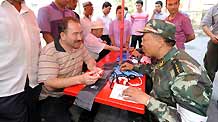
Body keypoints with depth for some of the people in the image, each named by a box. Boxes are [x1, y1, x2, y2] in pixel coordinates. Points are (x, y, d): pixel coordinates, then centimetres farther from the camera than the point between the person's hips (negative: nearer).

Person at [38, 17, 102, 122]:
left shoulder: (79, 45, 2)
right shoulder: (49, 53, -20)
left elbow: (89, 60, 10)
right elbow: (50, 85, -26)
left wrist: (93, 68, -14)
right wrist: (80, 79, -37)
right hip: (53, 98, -6)